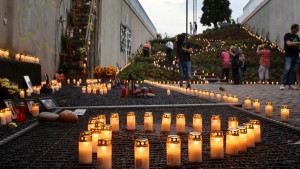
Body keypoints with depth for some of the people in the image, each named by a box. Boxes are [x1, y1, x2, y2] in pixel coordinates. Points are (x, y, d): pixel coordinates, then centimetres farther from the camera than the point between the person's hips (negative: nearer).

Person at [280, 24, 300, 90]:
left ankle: (290, 84, 4)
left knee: (293, 70, 3)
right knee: (287, 69, -14)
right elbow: (289, 43, -16)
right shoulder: (287, 35, -2)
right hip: (289, 55, -6)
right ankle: (283, 84, -12)